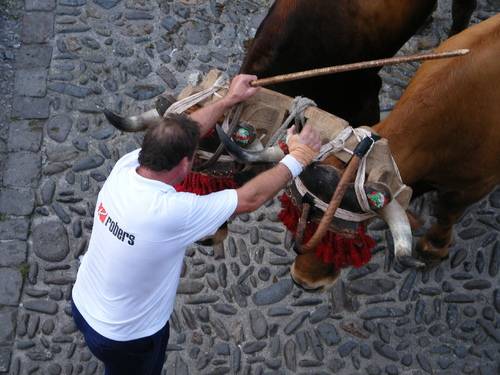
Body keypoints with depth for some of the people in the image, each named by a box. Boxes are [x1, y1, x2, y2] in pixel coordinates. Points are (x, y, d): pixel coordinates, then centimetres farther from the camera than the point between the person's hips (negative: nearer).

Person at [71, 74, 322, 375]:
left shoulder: (125, 167, -18)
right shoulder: (172, 212, -36)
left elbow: (179, 135, -2)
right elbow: (251, 198, -26)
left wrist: (229, 99, 7)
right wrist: (298, 157, -13)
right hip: (123, 339, -6)